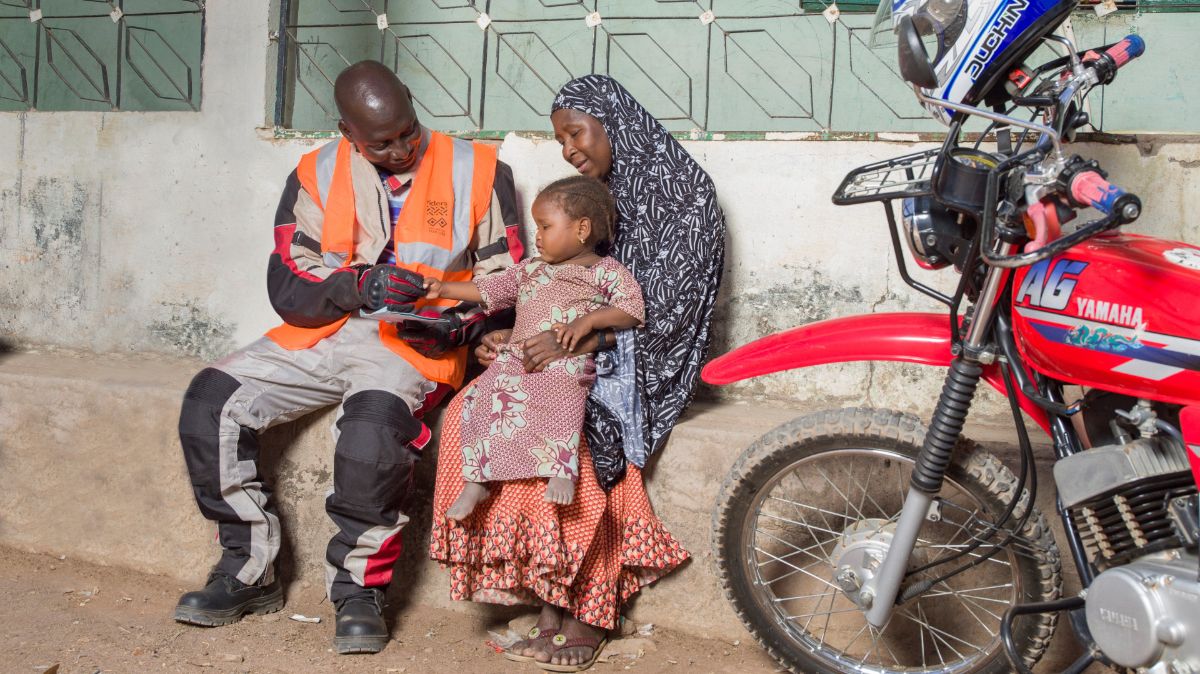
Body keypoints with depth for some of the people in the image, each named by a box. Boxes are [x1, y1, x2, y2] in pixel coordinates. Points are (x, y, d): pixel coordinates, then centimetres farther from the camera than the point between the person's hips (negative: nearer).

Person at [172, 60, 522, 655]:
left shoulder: (477, 170, 2)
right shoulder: (316, 177, 7)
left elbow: (504, 278, 5)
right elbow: (287, 287, 1)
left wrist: (457, 326, -14)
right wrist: (357, 286, -17)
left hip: (417, 344, -4)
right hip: (323, 333, 4)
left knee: (372, 423, -35)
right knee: (211, 399, -15)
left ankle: (358, 590, -14)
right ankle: (249, 570, -1)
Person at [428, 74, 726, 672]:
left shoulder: (680, 187, -2)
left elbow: (665, 303, -14)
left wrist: (582, 341, -24)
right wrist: (506, 337, -3)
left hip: (645, 359, -6)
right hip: (579, 355, 6)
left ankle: (584, 617, -20)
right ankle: (553, 610, -19)